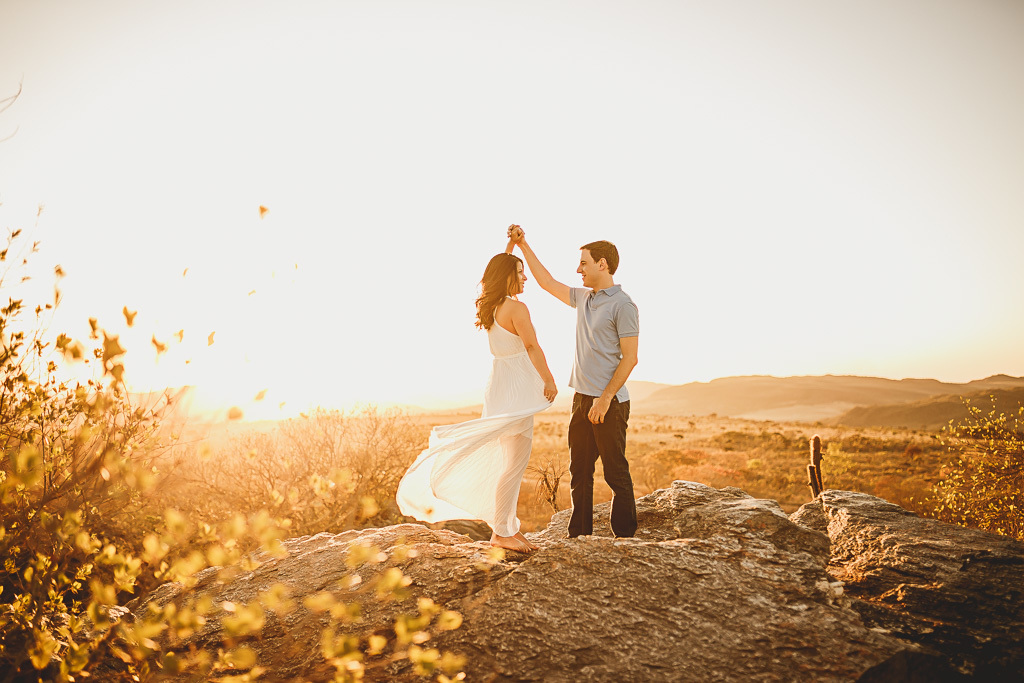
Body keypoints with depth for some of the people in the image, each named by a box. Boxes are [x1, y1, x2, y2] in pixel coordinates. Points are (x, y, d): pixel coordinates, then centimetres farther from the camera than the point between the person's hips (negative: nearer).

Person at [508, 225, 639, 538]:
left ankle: (624, 537, 8)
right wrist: (523, 246, 23)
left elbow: (629, 358, -14)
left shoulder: (622, 305, -9)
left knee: (616, 473, -1)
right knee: (579, 471, 10)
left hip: (609, 403, -8)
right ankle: (579, 535, 19)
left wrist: (605, 399, -19)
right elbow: (548, 283, 26)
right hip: (582, 398, 8)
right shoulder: (583, 297, 14)